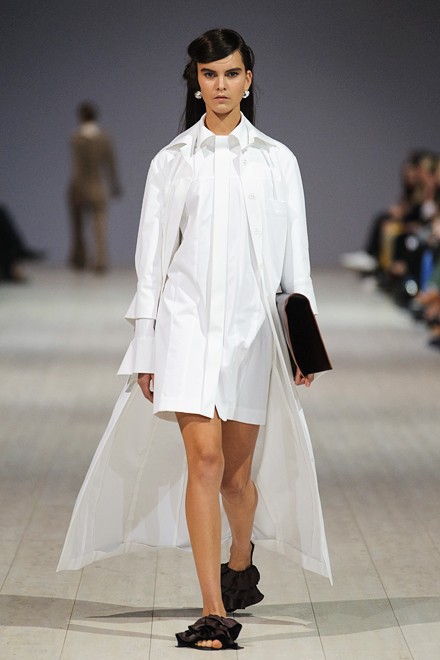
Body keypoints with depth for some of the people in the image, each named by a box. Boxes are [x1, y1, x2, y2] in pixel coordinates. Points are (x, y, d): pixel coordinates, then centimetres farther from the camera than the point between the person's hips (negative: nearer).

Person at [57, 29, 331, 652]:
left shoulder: (277, 161, 8)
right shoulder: (172, 161, 7)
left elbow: (294, 256, 8)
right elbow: (152, 258, 7)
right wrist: (145, 348, 3)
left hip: (251, 323, 1)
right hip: (187, 319, -1)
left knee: (239, 468, 8)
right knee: (204, 459, -13)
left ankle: (240, 565, 39)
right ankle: (215, 614, -14)